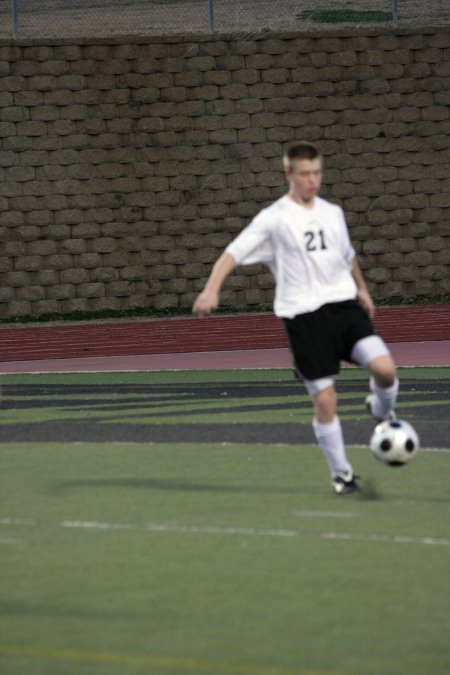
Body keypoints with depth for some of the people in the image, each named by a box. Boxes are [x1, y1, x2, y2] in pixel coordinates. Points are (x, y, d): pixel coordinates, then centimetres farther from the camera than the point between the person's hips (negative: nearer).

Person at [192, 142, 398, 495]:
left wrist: (361, 289, 40)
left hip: (344, 304, 4)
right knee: (325, 399, -2)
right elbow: (234, 253, -11)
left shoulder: (332, 213, 12)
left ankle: (382, 413, 16)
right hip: (305, 316, -4)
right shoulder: (274, 218, -3)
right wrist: (212, 289, -25)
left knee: (384, 368, -18)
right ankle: (341, 472, 15)